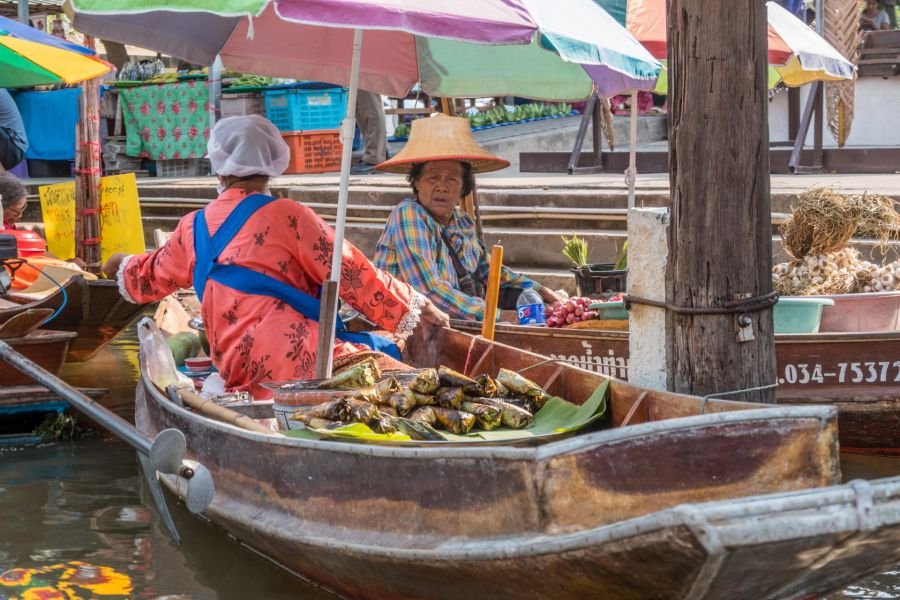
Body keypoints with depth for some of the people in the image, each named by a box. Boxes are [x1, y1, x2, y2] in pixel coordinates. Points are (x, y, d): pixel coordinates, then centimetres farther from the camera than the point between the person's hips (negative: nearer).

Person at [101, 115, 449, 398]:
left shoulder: (193, 229, 19)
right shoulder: (286, 216, 2)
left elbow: (151, 277, 38)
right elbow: (350, 275, 0)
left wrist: (123, 266, 62)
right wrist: (417, 307, 11)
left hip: (241, 375, 6)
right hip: (296, 358, -6)